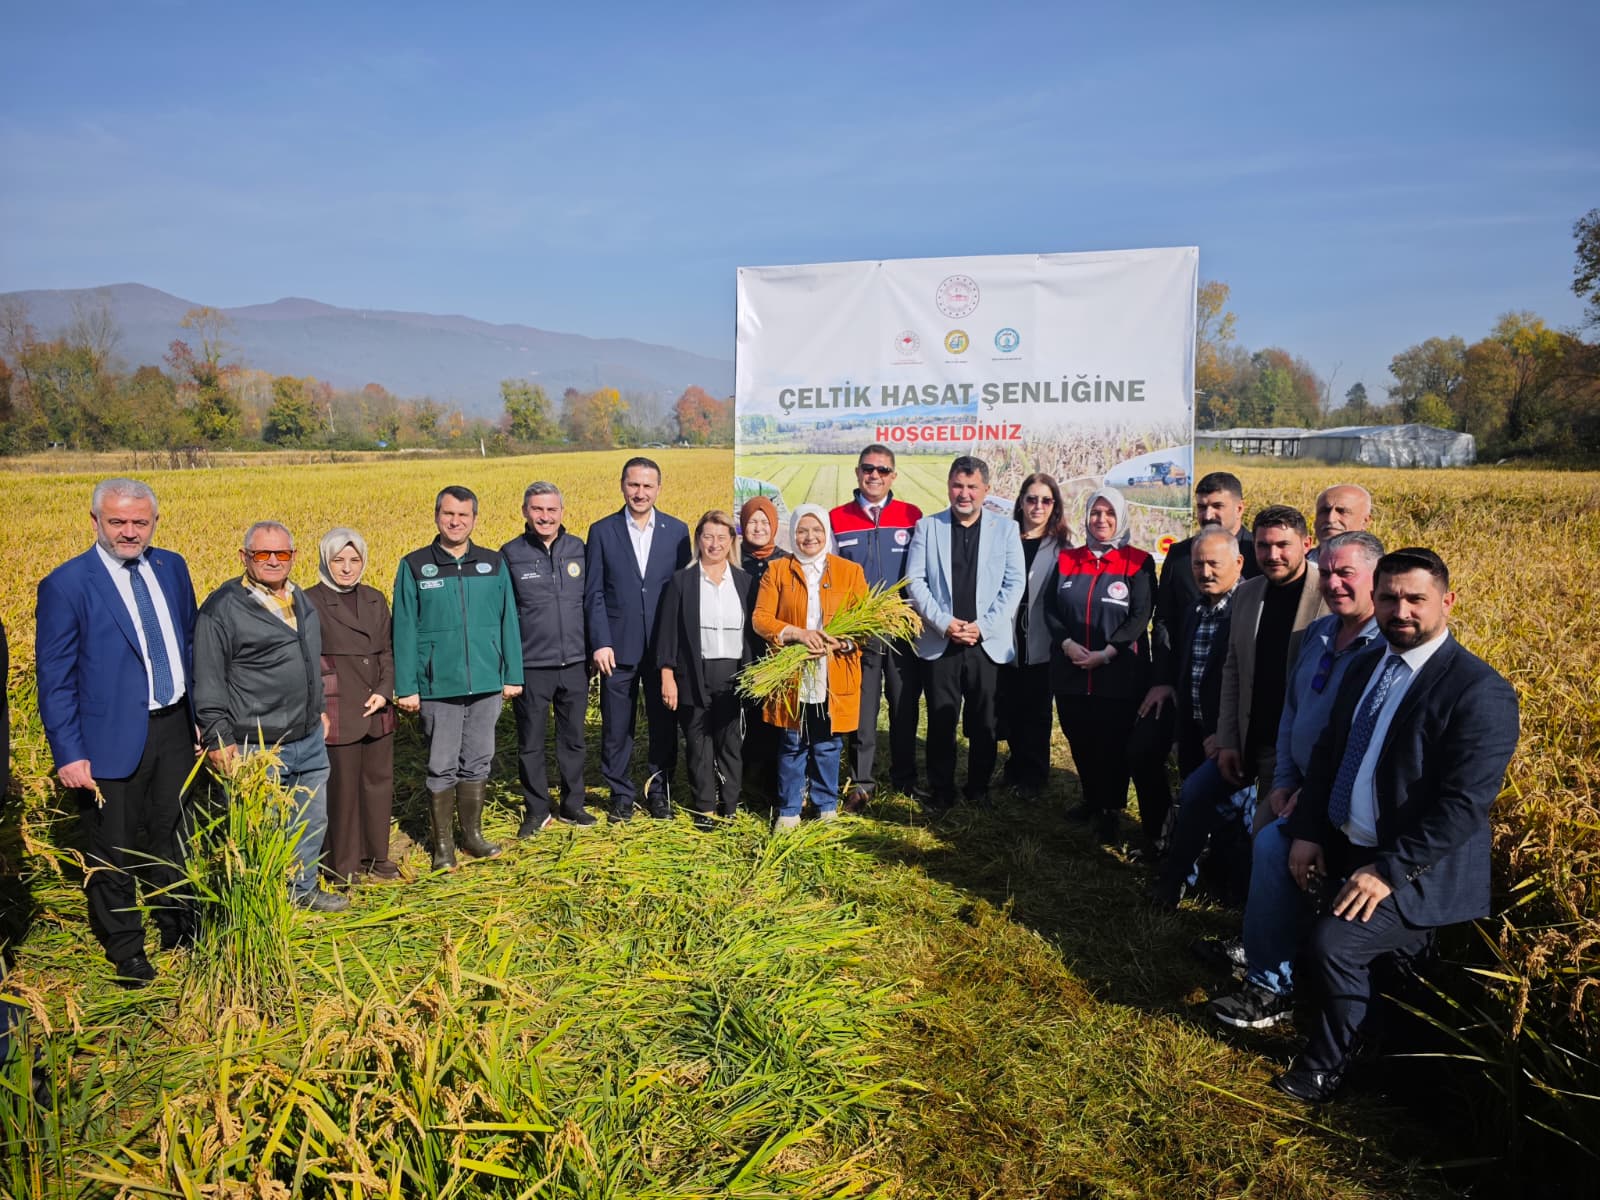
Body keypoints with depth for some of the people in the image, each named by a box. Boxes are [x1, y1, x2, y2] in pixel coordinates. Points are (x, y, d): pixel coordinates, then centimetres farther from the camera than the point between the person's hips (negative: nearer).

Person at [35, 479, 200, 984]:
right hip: (113, 739, -4)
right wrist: (68, 755, -13)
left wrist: (200, 714, 11)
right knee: (113, 852, 11)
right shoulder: (66, 585, -13)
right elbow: (54, 678, -10)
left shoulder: (171, 567, 2)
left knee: (169, 838, 21)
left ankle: (177, 927, 41)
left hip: (174, 728, 5)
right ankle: (125, 950, 31)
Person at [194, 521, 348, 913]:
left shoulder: (301, 600, 11)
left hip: (310, 740, 7)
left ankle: (303, 888, 37)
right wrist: (219, 741, -14)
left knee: (313, 821, 19)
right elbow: (208, 683, -11)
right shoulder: (222, 607, -10)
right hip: (255, 749, -7)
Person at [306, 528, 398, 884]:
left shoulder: (375, 599, 9)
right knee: (342, 788, 2)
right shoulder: (310, 602, -5)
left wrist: (385, 691, -6)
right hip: (339, 713, -5)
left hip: (377, 710, 5)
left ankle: (376, 856, 28)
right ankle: (344, 866, 17)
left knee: (380, 782, 12)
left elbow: (387, 651, 10)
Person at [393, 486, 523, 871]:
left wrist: (513, 675, 5)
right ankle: (443, 844, 18)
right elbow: (404, 631, -1)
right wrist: (406, 687, -4)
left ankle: (472, 834, 27)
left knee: (478, 763, 12)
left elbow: (508, 622, 7)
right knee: (442, 767, 5)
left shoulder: (493, 564, 5)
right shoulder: (415, 566, -1)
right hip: (439, 687, -2)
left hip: (486, 685, 2)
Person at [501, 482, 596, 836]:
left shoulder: (579, 549, 4)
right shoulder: (510, 554, -2)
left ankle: (572, 805, 27)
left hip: (575, 663, 2)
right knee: (531, 743, 8)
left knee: (573, 739, 13)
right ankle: (537, 810, 23)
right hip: (531, 666, -2)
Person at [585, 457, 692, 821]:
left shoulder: (677, 530, 3)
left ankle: (660, 790, 26)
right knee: (616, 727, 7)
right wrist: (600, 643, -9)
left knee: (664, 723, 10)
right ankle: (621, 794, 22)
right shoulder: (602, 531, 1)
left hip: (664, 647, 1)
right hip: (618, 647, -1)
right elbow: (593, 593, -1)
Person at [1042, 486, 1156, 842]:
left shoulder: (1138, 562, -2)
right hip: (1070, 671, 4)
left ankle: (1110, 810, 18)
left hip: (1119, 673, -3)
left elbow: (1141, 616, -8)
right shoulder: (1067, 559, 8)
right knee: (1079, 739, 12)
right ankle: (1091, 799, 31)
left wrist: (1106, 653, -17)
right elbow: (1050, 608, 5)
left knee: (1114, 742, 2)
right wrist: (1067, 644, -12)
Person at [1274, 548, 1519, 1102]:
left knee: (1333, 945, -20)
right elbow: (1328, 751, 11)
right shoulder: (1365, 666, 7)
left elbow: (1464, 803, -21)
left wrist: (1389, 870, -23)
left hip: (1416, 872, -8)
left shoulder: (1480, 691, -16)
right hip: (1343, 850, 8)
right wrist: (1307, 832, 0)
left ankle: (1327, 1067, 6)